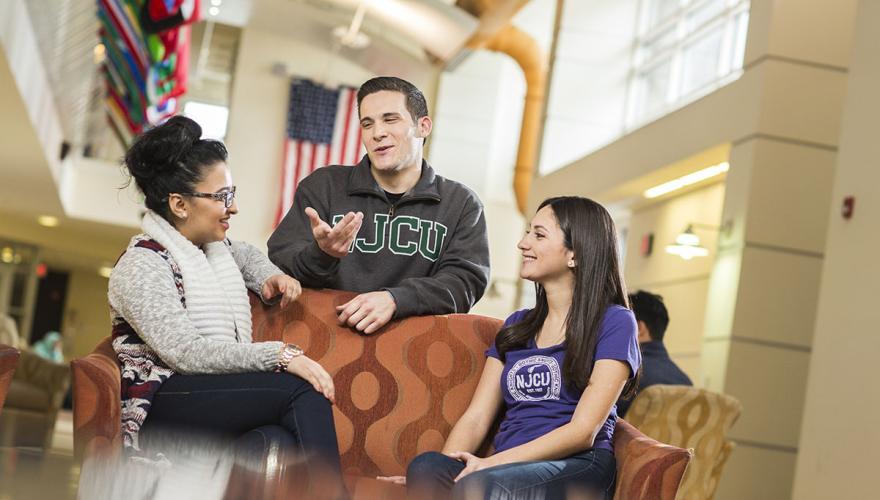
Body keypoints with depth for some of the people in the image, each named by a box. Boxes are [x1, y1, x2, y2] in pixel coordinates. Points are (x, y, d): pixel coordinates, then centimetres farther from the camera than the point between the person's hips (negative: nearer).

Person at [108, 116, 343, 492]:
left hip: (224, 400, 7)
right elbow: (186, 353, -19)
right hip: (162, 410, -6)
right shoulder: (141, 267, -7)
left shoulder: (214, 247, 18)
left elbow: (245, 255, 44)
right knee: (304, 390, -28)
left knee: (281, 440, -32)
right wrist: (281, 355, -25)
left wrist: (270, 277, 19)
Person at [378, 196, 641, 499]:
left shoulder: (614, 323, 4)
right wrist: (447, 464, -9)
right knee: (425, 468, -30)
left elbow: (583, 431, -6)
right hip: (506, 467, 5)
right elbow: (476, 417, 13)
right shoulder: (516, 326, 23)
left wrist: (492, 462, -16)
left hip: (576, 467, -5)